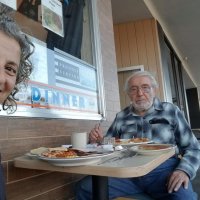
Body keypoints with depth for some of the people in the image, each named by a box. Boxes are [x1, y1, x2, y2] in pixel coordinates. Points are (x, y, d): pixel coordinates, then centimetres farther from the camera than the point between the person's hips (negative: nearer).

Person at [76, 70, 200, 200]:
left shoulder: (171, 111, 8)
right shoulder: (121, 117, 14)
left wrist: (184, 170, -13)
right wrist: (98, 142, -3)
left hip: (164, 169, -2)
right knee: (84, 188, -17)